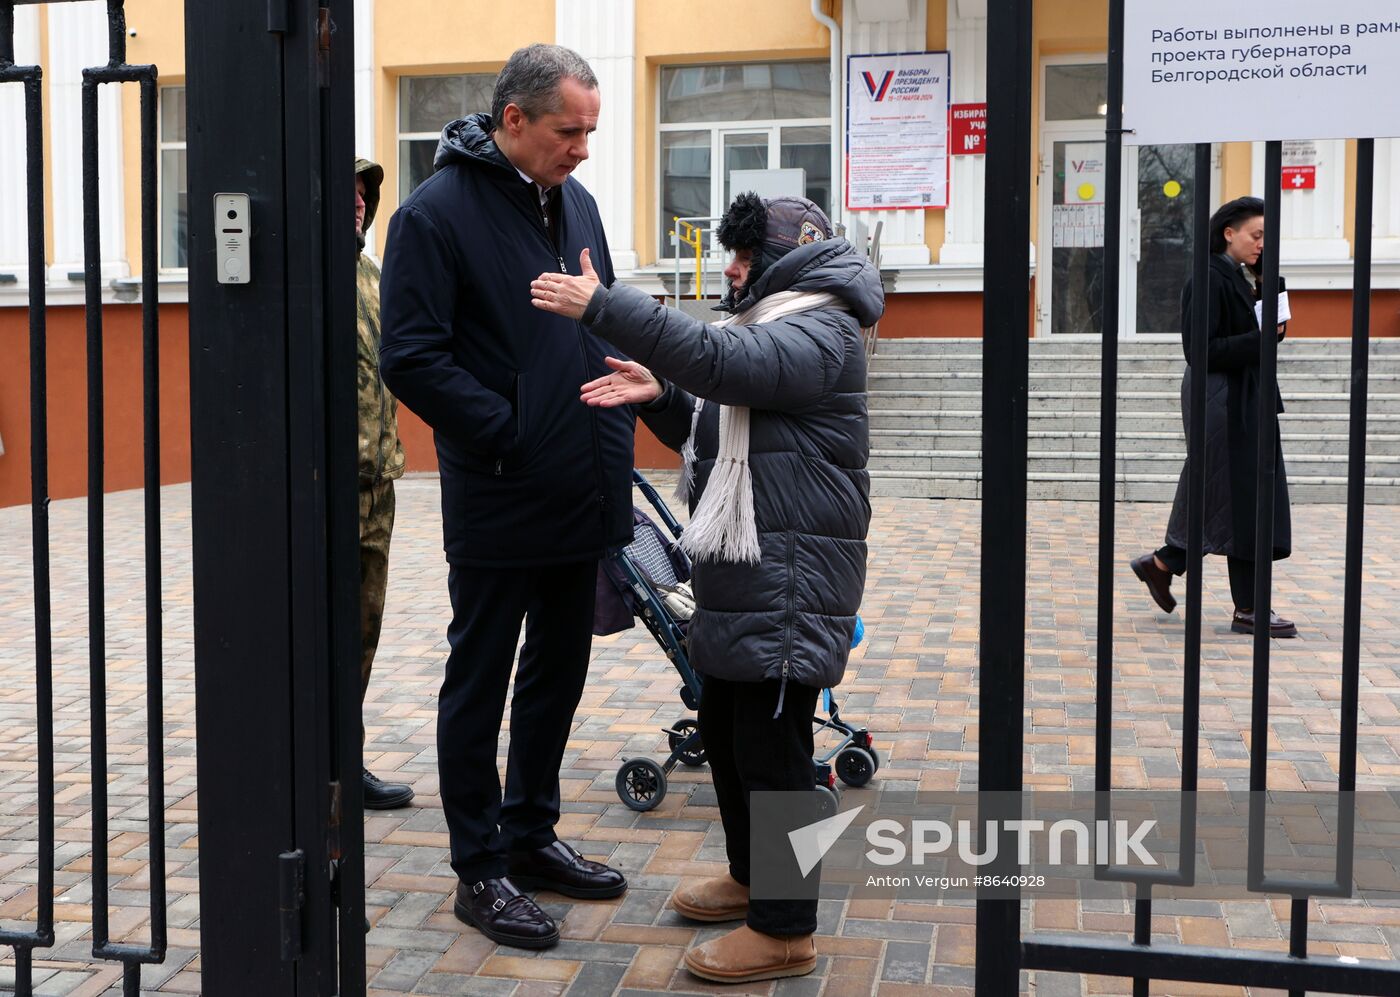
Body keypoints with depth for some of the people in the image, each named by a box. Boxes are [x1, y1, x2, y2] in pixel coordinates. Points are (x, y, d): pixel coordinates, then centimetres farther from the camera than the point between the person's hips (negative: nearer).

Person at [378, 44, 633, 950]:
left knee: (558, 673, 17)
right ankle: (481, 871, 19)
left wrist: (617, 425, 7)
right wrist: (512, 434, -17)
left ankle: (530, 834, 34)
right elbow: (413, 359, -17)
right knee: (480, 685, 6)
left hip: (584, 495, 8)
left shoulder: (575, 202, 11)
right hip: (499, 503, -7)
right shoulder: (438, 213, -12)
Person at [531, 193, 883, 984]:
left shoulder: (820, 331, -13)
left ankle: (786, 932, 6)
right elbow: (715, 431, 23)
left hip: (791, 585, -11)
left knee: (772, 749, -5)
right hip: (746, 581, 11)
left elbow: (720, 359, -31)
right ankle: (752, 879, 37)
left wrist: (602, 306, -32)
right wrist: (661, 397, 4)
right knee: (726, 730, 19)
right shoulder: (777, 328, 22)